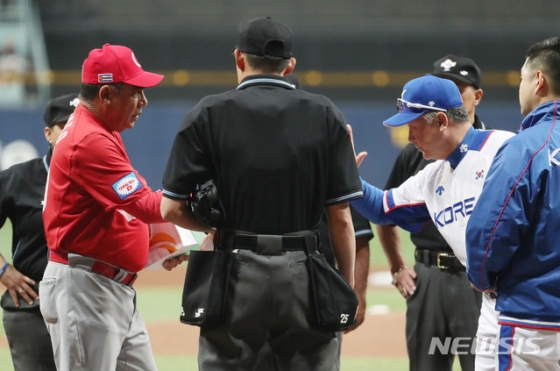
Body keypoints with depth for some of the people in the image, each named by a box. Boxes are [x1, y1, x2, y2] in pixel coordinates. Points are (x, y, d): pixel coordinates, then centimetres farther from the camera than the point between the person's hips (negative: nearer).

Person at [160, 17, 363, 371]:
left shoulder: (208, 115, 0)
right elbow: (340, 215, -1)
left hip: (234, 275, -1)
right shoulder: (325, 115, 3)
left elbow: (171, 209, -2)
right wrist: (348, 288, 7)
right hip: (306, 275, 1)